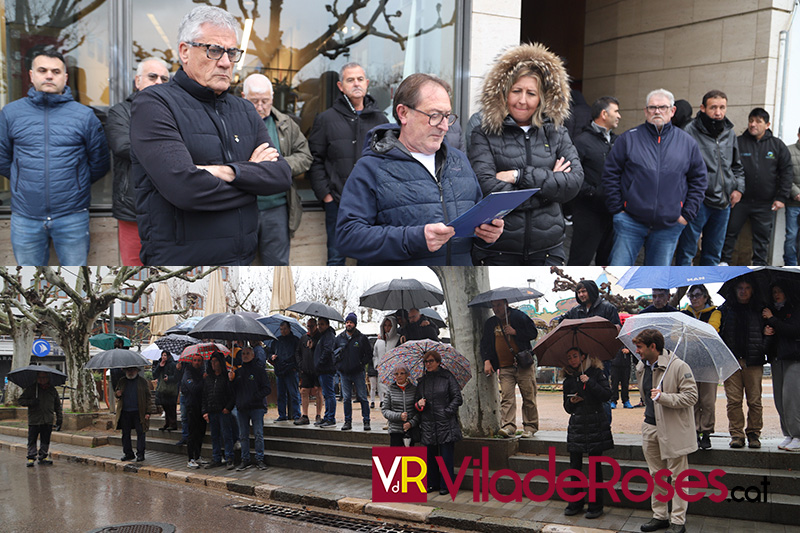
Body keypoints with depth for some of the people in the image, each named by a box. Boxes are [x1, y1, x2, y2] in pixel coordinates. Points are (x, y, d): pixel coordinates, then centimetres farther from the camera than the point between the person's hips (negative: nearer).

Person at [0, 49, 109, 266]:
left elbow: (99, 163, 6)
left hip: (72, 217, -1)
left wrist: (74, 183, 9)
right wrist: (28, 182, 10)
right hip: (25, 218, 1)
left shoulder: (84, 115, 1)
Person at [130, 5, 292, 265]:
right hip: (181, 258, -6)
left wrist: (230, 172, -18)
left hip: (244, 258, 6)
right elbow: (185, 188, -22)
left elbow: (283, 174, 0)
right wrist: (251, 172, -7)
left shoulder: (245, 110, 12)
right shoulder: (153, 104, -9)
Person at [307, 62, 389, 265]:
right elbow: (315, 160, 1)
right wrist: (325, 194, -6)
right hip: (338, 201, -2)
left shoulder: (380, 119, 9)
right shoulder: (326, 119, 2)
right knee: (336, 257, 3)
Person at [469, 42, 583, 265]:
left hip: (547, 249, 2)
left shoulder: (556, 133, 10)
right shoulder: (484, 135, 0)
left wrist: (519, 176, -12)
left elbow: (574, 181, -4)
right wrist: (548, 183, -9)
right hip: (496, 250, -2)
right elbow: (487, 188, -15)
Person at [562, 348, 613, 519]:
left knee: (595, 466, -2)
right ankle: (575, 503, 15)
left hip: (595, 426, -4)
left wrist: (589, 382, -16)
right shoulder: (569, 380, 12)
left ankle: (596, 506, 7)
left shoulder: (596, 373, 0)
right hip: (577, 426, 4)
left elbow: (607, 395, -10)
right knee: (575, 465, 3)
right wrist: (571, 402, -4)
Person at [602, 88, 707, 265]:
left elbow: (698, 180, 11)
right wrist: (617, 209, -3)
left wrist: (687, 214, 4)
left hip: (669, 227, 2)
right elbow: (610, 174, 3)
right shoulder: (629, 138, 1)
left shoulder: (687, 143, 7)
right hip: (630, 222, -1)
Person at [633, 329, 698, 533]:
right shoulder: (641, 368, 9)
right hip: (651, 427, 7)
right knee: (656, 475, 12)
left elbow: (691, 396, -16)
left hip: (674, 430, -7)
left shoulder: (679, 367, -13)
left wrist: (664, 397, -24)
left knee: (677, 476, 1)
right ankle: (660, 516, 23)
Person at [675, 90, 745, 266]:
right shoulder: (690, 131, -11)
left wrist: (738, 187, 10)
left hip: (723, 203, 6)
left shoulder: (730, 133, 10)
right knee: (687, 251, -1)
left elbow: (737, 166, 24)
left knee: (714, 252, 16)